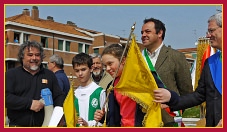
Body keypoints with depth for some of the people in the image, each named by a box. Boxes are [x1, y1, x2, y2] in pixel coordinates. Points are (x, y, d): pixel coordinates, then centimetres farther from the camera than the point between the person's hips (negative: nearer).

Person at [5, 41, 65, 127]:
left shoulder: (49, 75, 11)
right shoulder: (11, 74, 3)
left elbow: (59, 96, 11)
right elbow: (6, 97, -9)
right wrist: (29, 103, -17)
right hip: (18, 125, -2)